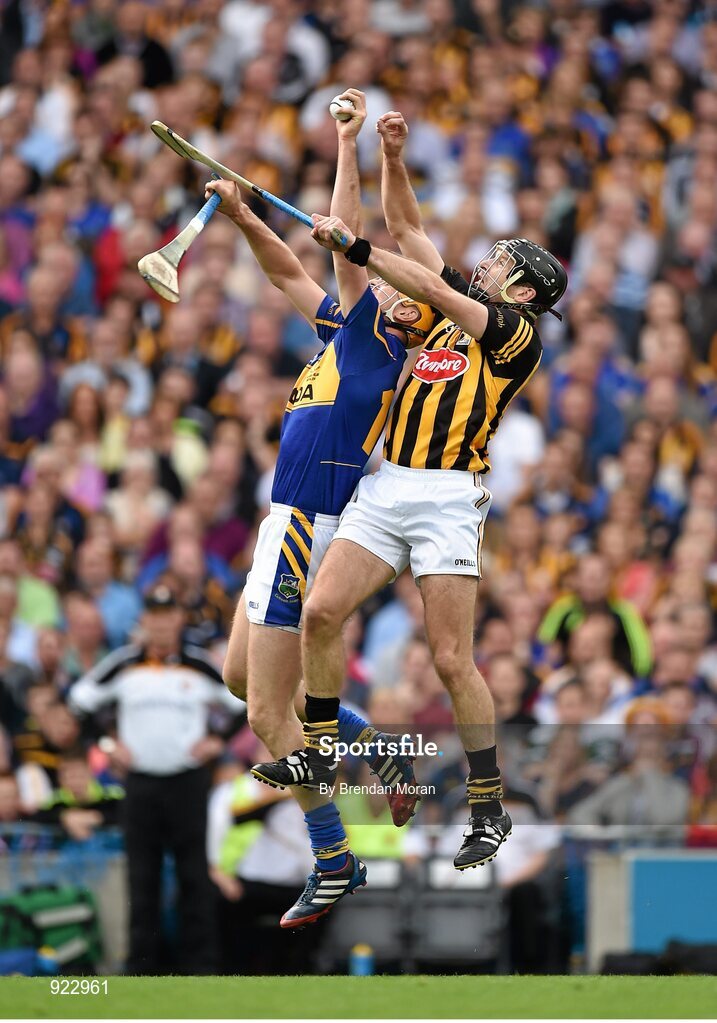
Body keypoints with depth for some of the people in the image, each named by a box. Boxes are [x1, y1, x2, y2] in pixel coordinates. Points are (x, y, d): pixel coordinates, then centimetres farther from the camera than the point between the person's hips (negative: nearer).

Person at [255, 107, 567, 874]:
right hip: (385, 487, 7)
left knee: (451, 658, -10)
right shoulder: (455, 310, 19)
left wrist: (353, 247, -12)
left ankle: (488, 807, -3)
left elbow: (433, 287, -13)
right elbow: (408, 228, 23)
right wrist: (392, 156, 12)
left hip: (447, 497, -7)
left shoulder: (518, 332, -1)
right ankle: (321, 752, 5)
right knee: (320, 612, -9)